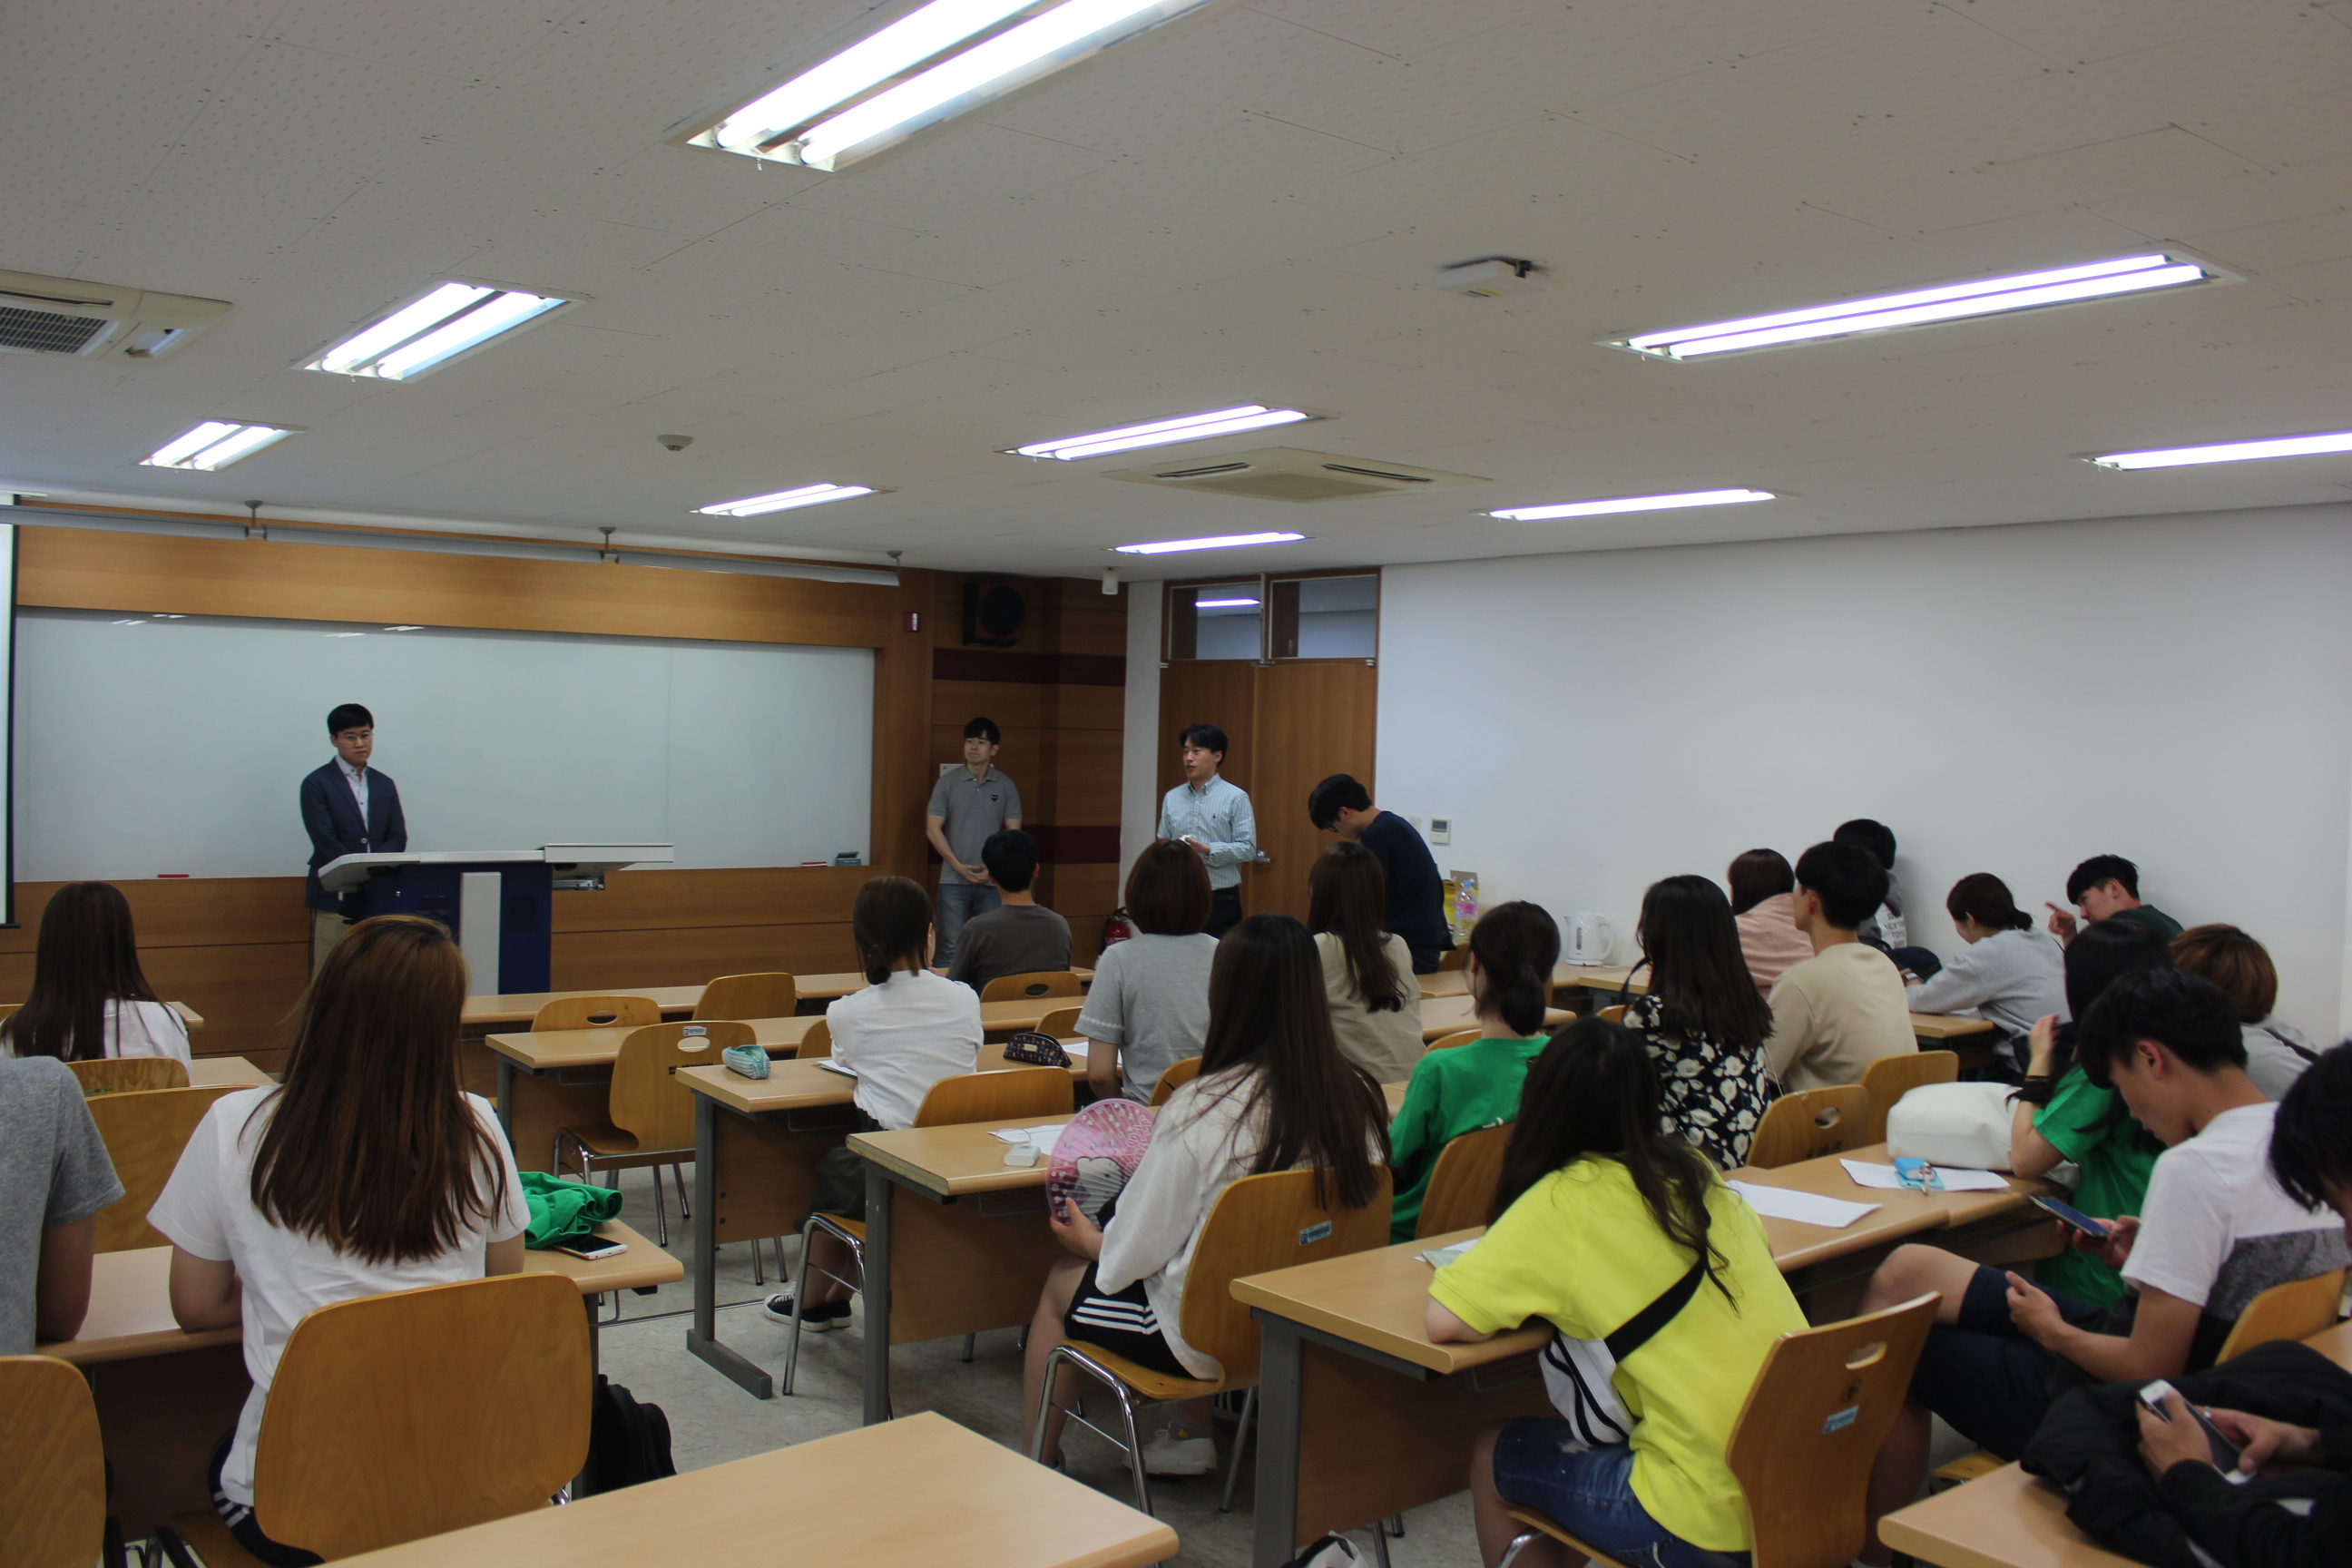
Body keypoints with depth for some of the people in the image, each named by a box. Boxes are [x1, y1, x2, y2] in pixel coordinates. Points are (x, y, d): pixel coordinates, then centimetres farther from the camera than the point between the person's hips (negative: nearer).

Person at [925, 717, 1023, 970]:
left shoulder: (1006, 786, 6)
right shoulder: (948, 782, 3)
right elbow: (933, 829, -1)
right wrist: (958, 866, -10)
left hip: (992, 883, 1)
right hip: (954, 881, -1)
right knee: (951, 949, -1)